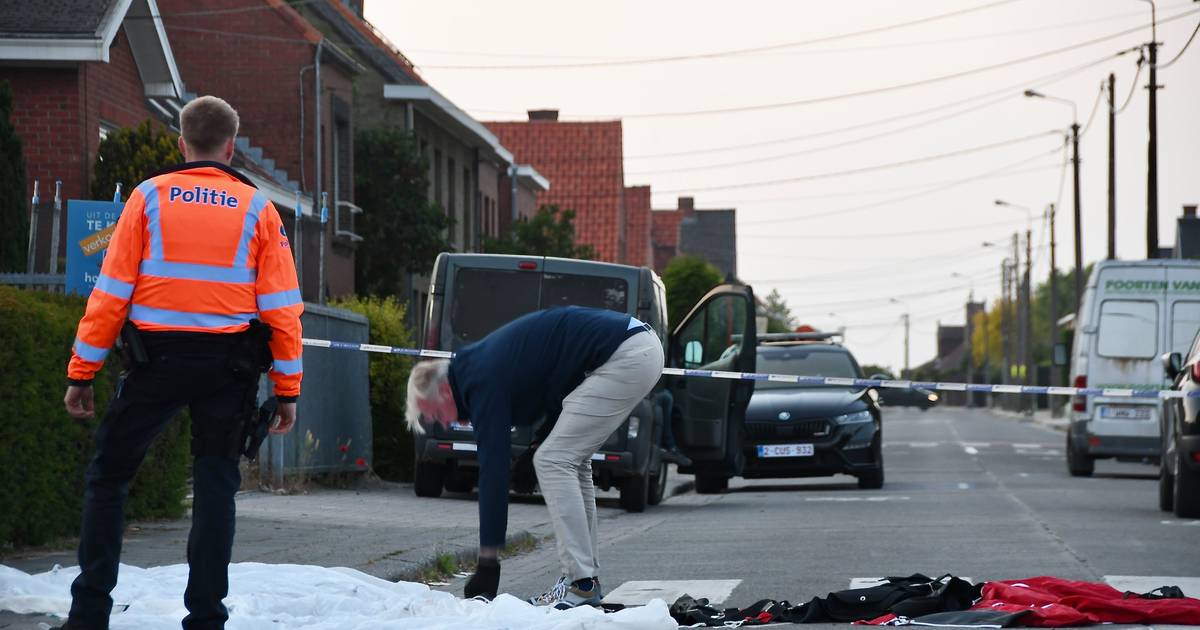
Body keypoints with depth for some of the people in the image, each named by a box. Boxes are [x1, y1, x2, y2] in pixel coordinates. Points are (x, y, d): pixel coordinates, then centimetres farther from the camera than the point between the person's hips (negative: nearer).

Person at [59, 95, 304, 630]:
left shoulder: (149, 198, 1)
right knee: (215, 486, 8)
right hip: (229, 365, 1)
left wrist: (81, 374, 2)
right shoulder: (257, 209, 4)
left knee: (107, 477, 10)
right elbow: (282, 305, 1)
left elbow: (111, 292, -2)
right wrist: (288, 387, 6)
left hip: (158, 357, -1)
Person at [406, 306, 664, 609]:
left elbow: (493, 469, -10)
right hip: (643, 346, 10)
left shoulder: (484, 382, -9)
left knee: (554, 460, -7)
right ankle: (585, 576, 15)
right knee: (569, 459, 14)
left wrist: (487, 563, -9)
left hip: (626, 356, -10)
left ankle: (581, 584, -8)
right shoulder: (483, 361, 18)